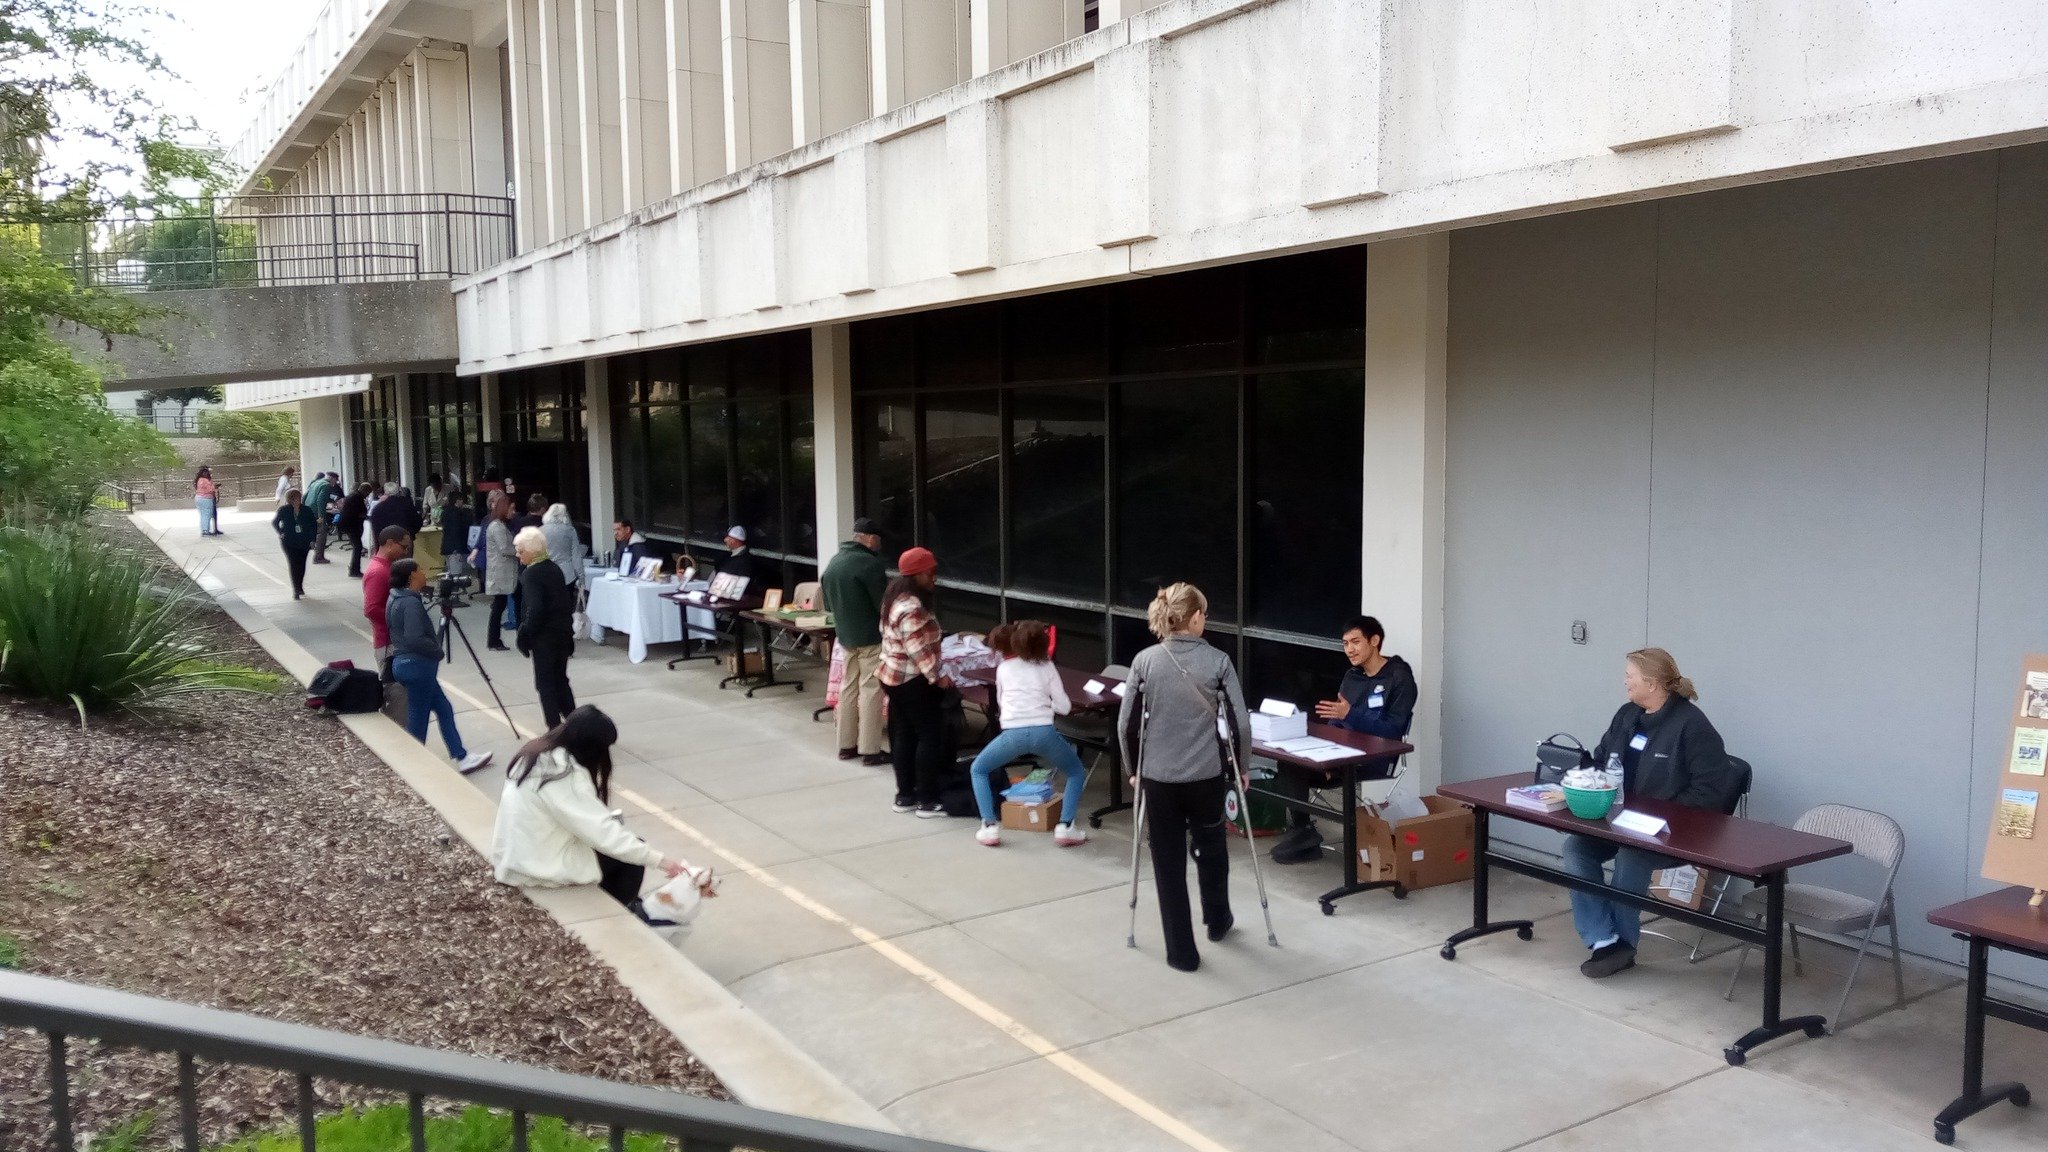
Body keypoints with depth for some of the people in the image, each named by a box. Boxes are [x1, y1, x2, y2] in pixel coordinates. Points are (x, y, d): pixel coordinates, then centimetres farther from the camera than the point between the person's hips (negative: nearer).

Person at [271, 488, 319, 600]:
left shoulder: (307, 511, 0)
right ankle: (296, 590, -7)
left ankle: (299, 587, 26)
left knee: (301, 565, 7)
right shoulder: (284, 510, -3)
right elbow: (274, 522, 12)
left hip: (304, 543, 2)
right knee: (293, 565, -9)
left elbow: (313, 526, 6)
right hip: (289, 542, -2)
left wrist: (312, 540, 0)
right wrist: (281, 533, 1)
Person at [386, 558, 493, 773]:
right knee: (418, 719, 0)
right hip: (417, 666, -10)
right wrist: (438, 651, -11)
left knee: (444, 709, 14)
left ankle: (461, 757, 18)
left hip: (405, 663, 10)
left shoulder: (397, 599, 11)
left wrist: (433, 650, 12)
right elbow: (415, 639, -27)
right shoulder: (410, 602, -19)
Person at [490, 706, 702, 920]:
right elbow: (604, 834, -27)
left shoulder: (536, 753, 0)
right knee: (633, 850, 5)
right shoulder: (565, 775, -27)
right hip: (540, 870, -8)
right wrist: (661, 861, -23)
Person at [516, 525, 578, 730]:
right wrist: (564, 620, 16)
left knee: (544, 683, 2)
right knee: (560, 679, 16)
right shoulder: (554, 569, 8)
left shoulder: (531, 574, -15)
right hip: (563, 632, 7)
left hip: (544, 637, -7)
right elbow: (569, 601, 11)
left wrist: (524, 634, -13)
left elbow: (535, 609, -22)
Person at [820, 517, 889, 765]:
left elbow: (828, 604, 16)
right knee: (871, 691, -3)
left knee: (848, 687, 14)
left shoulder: (833, 562, 9)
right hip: (870, 636, -8)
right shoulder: (869, 563, -17)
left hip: (845, 635, 8)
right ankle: (870, 750, -1)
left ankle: (846, 745, 20)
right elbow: (884, 603, -16)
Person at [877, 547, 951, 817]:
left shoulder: (896, 597, 10)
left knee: (904, 735, 14)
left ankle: (905, 796, 20)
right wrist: (937, 678, -21)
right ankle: (928, 801, 0)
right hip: (913, 681, -10)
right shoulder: (912, 608, -23)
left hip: (893, 677, 10)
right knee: (930, 737, -3)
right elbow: (918, 650, -26)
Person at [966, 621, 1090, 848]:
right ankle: (1065, 827, 9)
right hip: (1044, 732, 0)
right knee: (1076, 773, 25)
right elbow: (1064, 707, 12)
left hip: (1013, 734, 0)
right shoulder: (1047, 667, 15)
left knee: (978, 770, 26)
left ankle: (990, 827, 13)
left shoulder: (1003, 669, 18)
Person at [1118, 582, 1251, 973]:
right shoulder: (1218, 662, -7)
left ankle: (1182, 951, 14)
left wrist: (1133, 769, 11)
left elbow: (1126, 725, -3)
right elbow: (1240, 724, -8)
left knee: (1168, 862, 10)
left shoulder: (1144, 661, -5)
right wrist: (1238, 766, 9)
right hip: (1207, 774, 0)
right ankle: (1217, 919, 44)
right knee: (1210, 846, 26)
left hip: (1158, 776, 0)